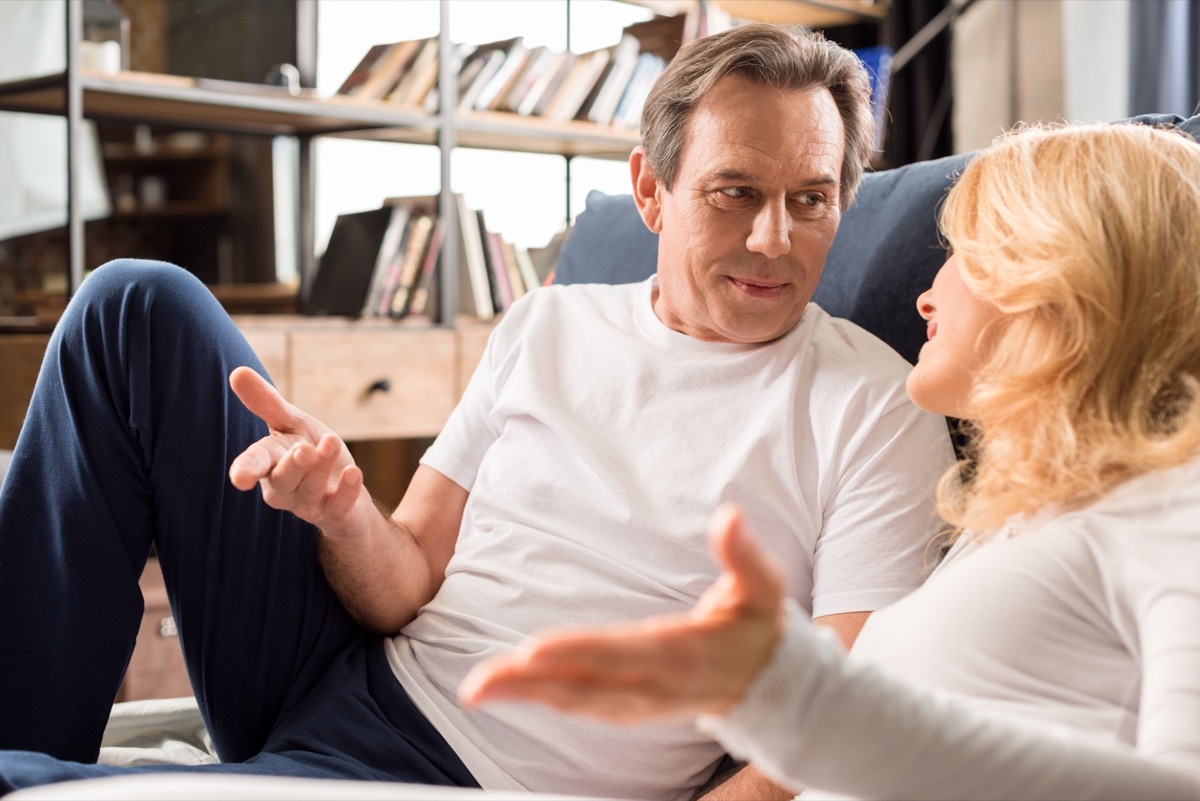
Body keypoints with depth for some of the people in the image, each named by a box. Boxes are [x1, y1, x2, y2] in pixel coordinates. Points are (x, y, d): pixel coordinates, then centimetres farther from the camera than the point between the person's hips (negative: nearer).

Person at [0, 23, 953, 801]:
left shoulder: (877, 409, -6)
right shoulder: (548, 326, 8)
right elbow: (409, 586, 5)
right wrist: (347, 517, -17)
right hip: (360, 672, 6)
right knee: (141, 309, -2)